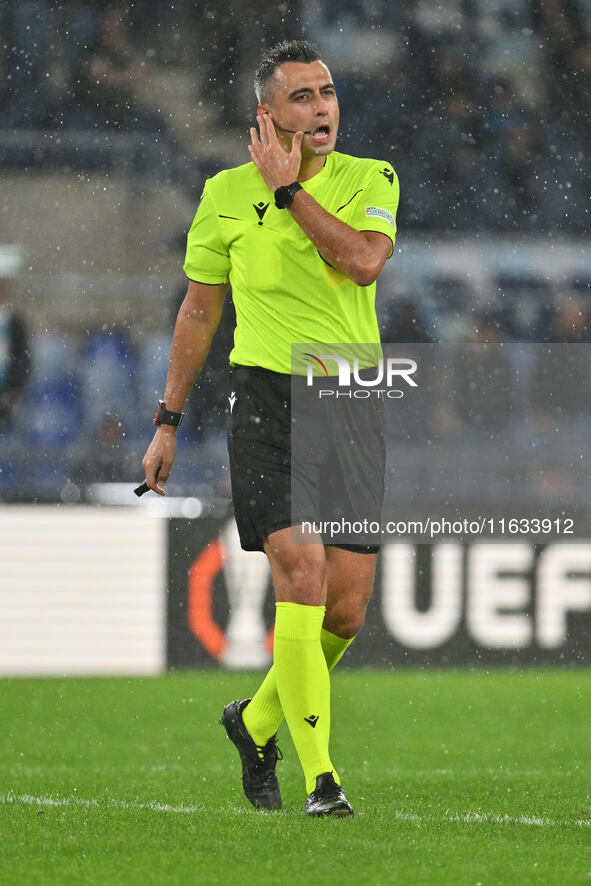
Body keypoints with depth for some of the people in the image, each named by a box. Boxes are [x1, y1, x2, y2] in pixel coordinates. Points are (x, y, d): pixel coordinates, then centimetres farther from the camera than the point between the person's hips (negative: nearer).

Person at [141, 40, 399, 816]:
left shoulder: (371, 181, 6)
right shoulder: (228, 193, 5)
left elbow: (364, 261, -15)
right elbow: (199, 309, 13)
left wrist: (289, 188, -11)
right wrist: (168, 421, 13)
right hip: (268, 397, -2)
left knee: (346, 611, 2)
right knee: (302, 575, -18)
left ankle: (257, 720, 30)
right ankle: (319, 777, -14)